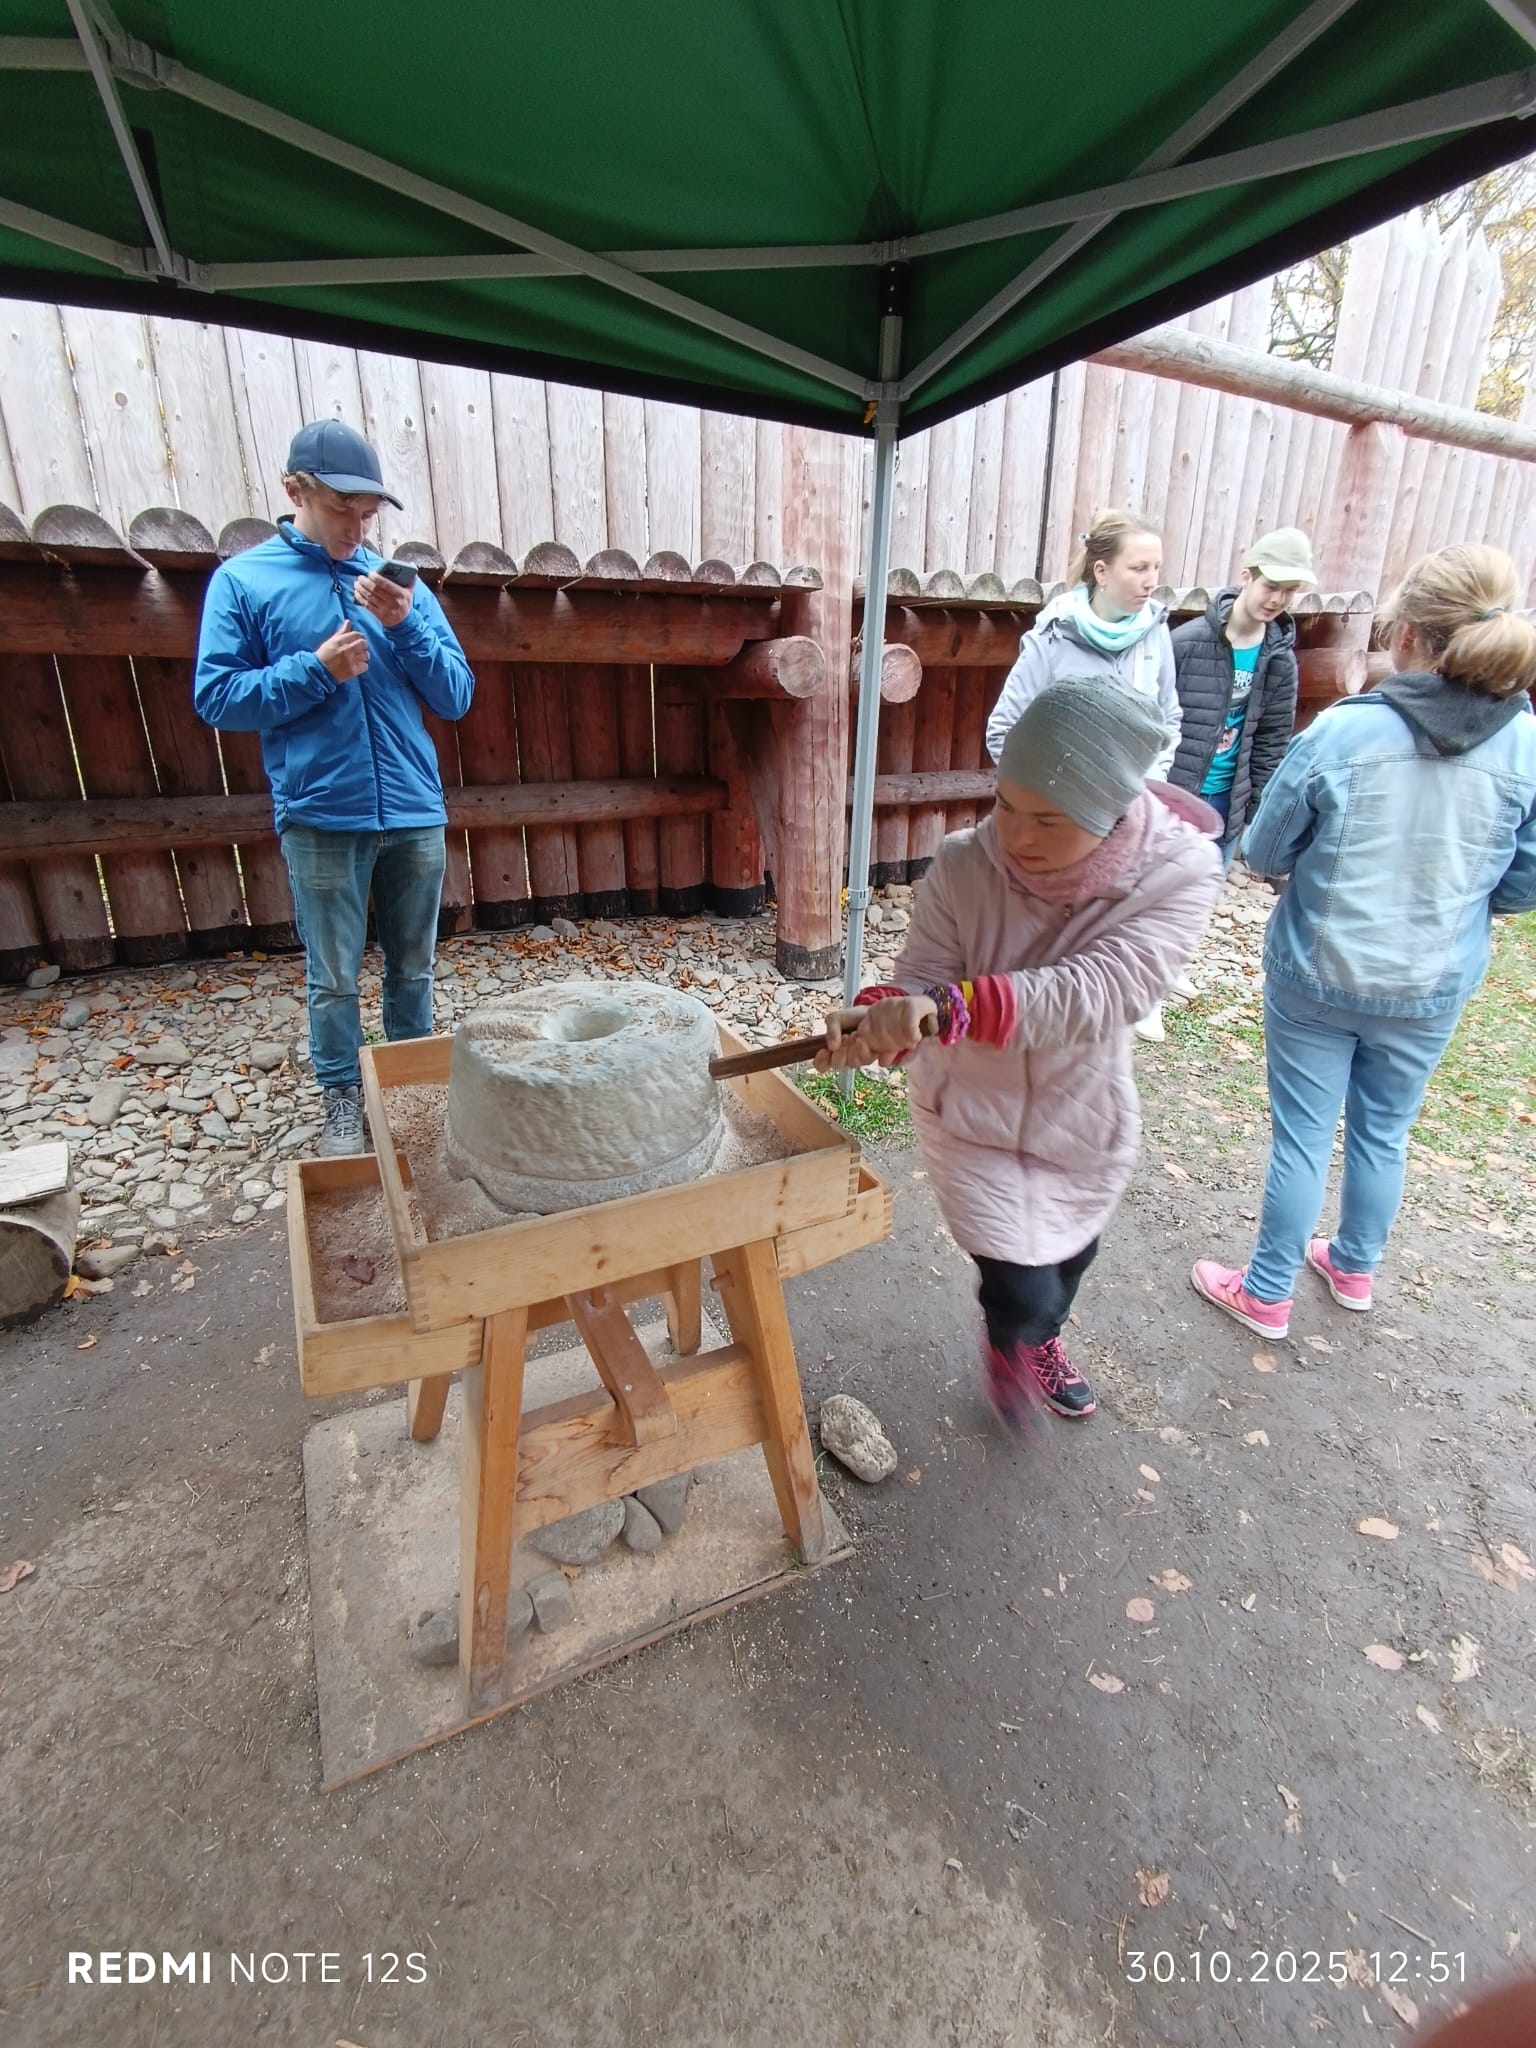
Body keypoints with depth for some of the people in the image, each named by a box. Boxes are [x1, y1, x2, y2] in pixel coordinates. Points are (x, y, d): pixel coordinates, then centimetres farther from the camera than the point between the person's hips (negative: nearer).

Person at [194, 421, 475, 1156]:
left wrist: (405, 626, -10)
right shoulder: (242, 579, 3)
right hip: (320, 819, -3)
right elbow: (215, 698, -2)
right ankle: (342, 1099, 21)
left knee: (412, 968, 13)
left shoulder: (398, 583, 10)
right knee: (333, 978, 4)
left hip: (415, 812, 3)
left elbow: (456, 697, 6)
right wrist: (315, 669, -13)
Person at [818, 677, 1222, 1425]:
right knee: (1022, 1294, -2)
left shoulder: (1179, 873, -26)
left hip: (1084, 1126, 2)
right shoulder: (963, 865, -23)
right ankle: (1007, 1341, 39)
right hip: (971, 1117, -2)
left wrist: (952, 1006, -51)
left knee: (1068, 1262, 27)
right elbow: (919, 981, -24)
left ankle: (1042, 1342, 65)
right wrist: (878, 1015, -47)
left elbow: (1095, 994, -39)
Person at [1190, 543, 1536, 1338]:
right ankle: (1354, 1268, 45)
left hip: (1316, 976, -3)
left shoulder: (1339, 732, -18)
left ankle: (1266, 1294, 27)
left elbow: (1262, 853, -8)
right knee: (1384, 1133, 22)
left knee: (1302, 1137, 10)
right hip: (1432, 990, 3)